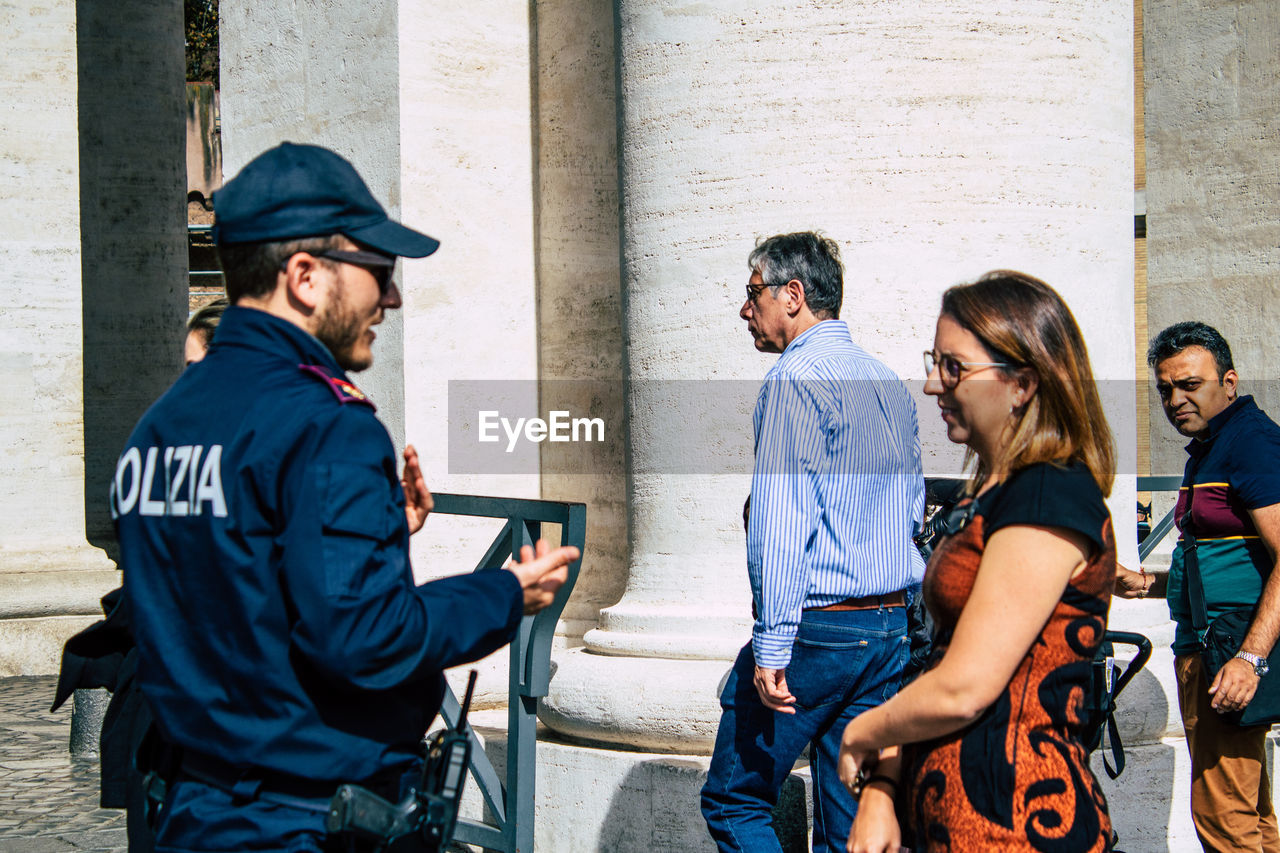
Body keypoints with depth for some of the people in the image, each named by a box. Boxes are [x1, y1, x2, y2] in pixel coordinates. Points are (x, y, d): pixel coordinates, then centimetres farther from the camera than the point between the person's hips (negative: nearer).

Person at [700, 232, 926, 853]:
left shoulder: (795, 377, -10)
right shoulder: (890, 383, 15)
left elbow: (781, 522, -18)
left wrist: (771, 644, -20)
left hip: (816, 626, -8)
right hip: (892, 627, 8)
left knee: (734, 800, 2)